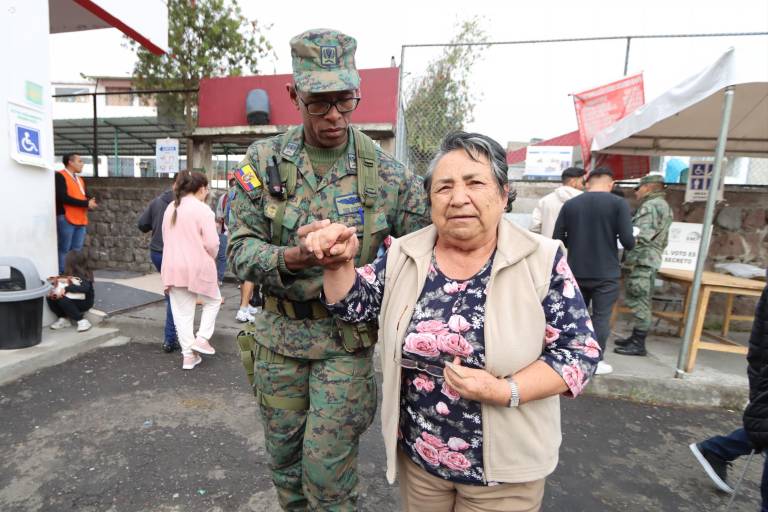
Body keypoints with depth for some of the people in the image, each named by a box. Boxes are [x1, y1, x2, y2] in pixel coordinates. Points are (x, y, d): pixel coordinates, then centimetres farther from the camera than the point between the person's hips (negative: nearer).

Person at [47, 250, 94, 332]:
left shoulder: (84, 275, -17)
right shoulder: (68, 274, 7)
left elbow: (85, 288, -33)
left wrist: (66, 288, -35)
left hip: (84, 302, -7)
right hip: (71, 299, 7)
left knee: (63, 301, -30)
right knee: (50, 298, -10)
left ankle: (82, 320, -17)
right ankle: (64, 319, 3)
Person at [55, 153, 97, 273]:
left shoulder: (80, 179, 21)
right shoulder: (60, 176, -5)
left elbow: (86, 197, 18)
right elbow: (63, 197, -16)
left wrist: (91, 202, -6)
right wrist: (86, 203, -15)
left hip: (81, 220, 7)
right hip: (66, 219, -7)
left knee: (77, 251, 8)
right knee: (64, 250, -3)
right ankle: (62, 275, 2)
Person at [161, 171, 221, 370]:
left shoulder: (170, 208, 12)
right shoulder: (203, 209, -11)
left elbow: (166, 238, 16)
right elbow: (212, 244, -15)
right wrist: (210, 259, 4)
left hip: (173, 268, 6)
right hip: (197, 267, -6)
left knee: (182, 312, 11)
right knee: (213, 301, 19)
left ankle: (188, 355, 18)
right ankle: (202, 339, 10)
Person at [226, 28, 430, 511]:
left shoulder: (387, 172, -8)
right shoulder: (265, 160, -4)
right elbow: (241, 248, -6)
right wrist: (291, 259, -25)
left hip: (348, 337, -2)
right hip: (280, 334, 3)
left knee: (327, 469, 5)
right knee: (285, 456, 21)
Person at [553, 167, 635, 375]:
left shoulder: (570, 204, 0)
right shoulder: (618, 203, -7)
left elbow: (557, 238, -1)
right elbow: (627, 241, -13)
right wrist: (632, 241, 10)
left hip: (576, 271, 3)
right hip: (606, 273, -3)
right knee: (601, 317, 9)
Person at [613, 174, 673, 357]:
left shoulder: (652, 205, -10)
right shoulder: (661, 205, 23)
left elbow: (641, 236, -23)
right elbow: (662, 240, 24)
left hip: (642, 262, -11)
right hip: (645, 261, 11)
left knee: (639, 303, -6)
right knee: (638, 303, 14)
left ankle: (639, 344, -1)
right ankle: (636, 337, 22)